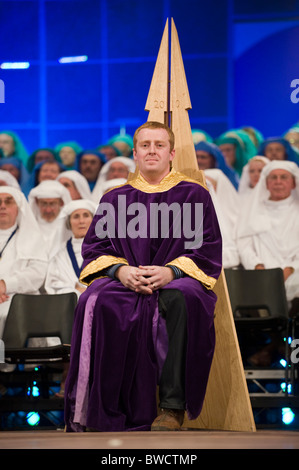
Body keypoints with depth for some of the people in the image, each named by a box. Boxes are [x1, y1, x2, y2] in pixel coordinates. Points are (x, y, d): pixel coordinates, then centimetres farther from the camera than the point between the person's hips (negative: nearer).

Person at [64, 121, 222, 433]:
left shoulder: (194, 195, 13)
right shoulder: (114, 200, 20)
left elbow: (208, 251, 4)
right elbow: (95, 249, 11)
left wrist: (171, 271, -16)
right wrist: (120, 270, -12)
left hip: (176, 281, -2)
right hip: (123, 283, 2)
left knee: (181, 297, -39)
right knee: (98, 302, -34)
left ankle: (173, 406, -37)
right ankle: (107, 410, -30)